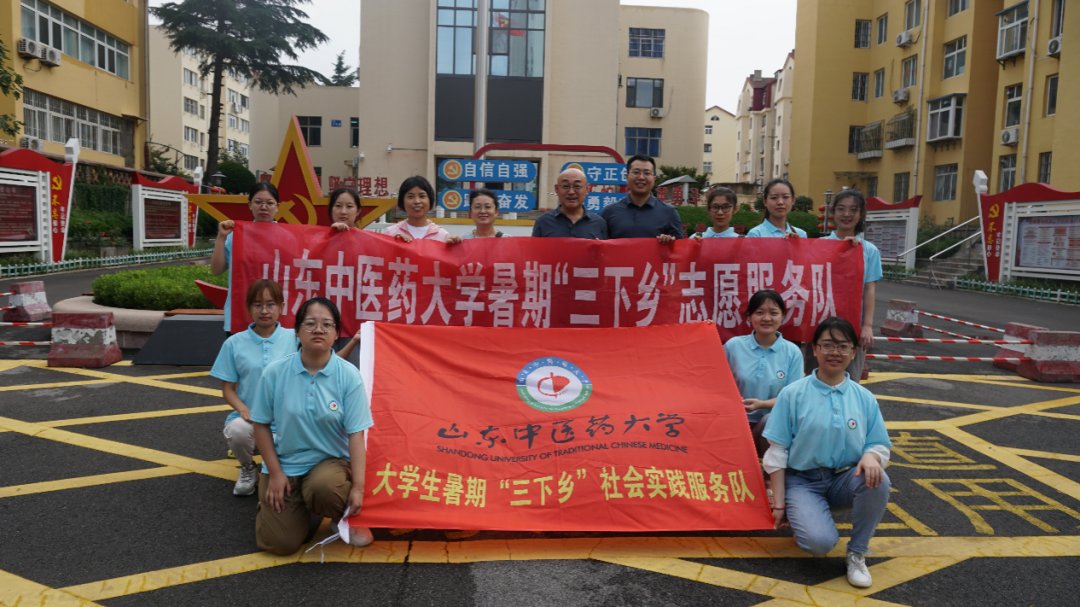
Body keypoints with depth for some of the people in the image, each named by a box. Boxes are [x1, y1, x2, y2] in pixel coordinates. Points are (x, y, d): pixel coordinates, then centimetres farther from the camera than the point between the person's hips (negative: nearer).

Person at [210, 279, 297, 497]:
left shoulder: (293, 339, 3)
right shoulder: (234, 343, 5)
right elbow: (227, 388, 5)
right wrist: (243, 409, -12)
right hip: (248, 416, 1)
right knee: (236, 431, -33)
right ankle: (247, 468, 3)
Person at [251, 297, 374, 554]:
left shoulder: (348, 375, -11)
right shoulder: (275, 372, -8)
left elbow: (356, 434, -12)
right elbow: (261, 424, 1)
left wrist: (358, 487, -16)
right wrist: (275, 473, -4)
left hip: (331, 461, -1)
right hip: (285, 463, 1)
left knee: (324, 487, -36)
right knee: (280, 543, -8)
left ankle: (346, 519, 0)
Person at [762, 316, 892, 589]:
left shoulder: (864, 398, 5)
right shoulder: (793, 394, -4)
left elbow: (879, 445, 5)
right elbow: (777, 452, -4)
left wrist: (871, 456, -22)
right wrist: (779, 505, -6)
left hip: (845, 479, 3)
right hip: (802, 481, -3)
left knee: (878, 481, -31)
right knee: (821, 543, -28)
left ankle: (857, 553, -8)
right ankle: (803, 517, 10)